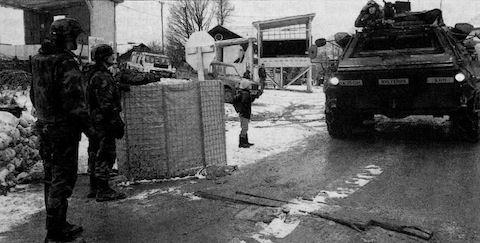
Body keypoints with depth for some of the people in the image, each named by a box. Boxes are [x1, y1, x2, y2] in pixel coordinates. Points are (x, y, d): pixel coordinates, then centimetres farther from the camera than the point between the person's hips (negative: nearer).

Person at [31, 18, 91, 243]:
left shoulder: (38, 60, 10)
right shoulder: (66, 62, -18)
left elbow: (33, 94, 19)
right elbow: (73, 99, -24)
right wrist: (86, 125, -14)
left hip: (44, 126, 9)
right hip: (64, 129, -9)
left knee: (51, 178, 18)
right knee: (62, 180, -2)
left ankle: (56, 224, 32)